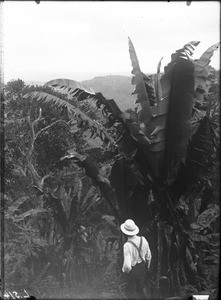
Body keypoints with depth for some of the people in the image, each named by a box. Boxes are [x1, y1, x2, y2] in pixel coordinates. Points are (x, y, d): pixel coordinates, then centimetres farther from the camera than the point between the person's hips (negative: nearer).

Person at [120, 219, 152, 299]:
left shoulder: (127, 245, -34)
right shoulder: (143, 240, -17)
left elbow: (127, 265, -33)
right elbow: (148, 255, -2)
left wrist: (124, 270, -10)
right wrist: (148, 264, 18)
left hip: (132, 270, -5)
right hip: (142, 268, 5)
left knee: (131, 291, 20)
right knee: (141, 288, 29)